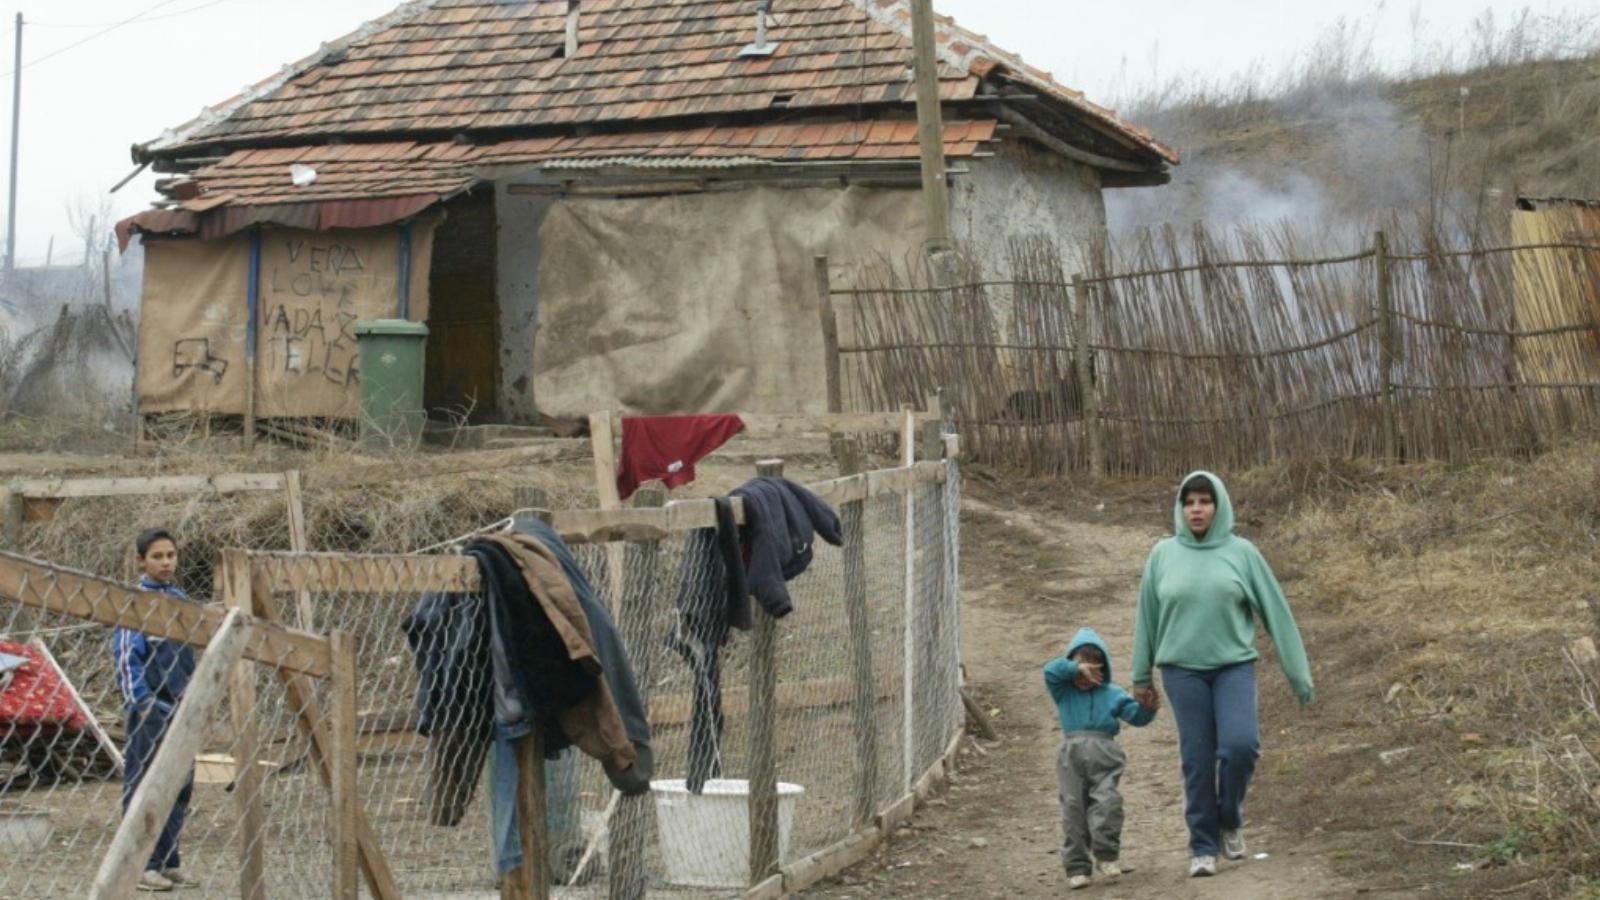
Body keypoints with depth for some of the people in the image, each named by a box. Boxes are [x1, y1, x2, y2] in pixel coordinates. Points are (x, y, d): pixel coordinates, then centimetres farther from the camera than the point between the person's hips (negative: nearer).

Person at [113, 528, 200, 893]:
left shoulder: (182, 599, 14)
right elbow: (126, 655, -9)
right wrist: (141, 702, -14)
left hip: (181, 708, 7)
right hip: (150, 708, -7)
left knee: (180, 786, 8)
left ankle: (168, 862, 15)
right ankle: (142, 865, 0)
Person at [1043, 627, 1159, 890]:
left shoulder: (1112, 695, 13)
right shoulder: (1064, 691, 12)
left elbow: (1135, 715, 5)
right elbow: (1051, 670, -5)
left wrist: (1147, 708, -16)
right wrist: (1076, 668, -14)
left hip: (1104, 755, 0)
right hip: (1072, 756, 0)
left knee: (1107, 802, -15)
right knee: (1073, 809, 0)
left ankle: (1107, 855, -1)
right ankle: (1076, 867, 5)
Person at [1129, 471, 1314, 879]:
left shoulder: (1242, 552, 0)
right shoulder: (1163, 555, 3)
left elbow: (1275, 611, 2)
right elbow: (1147, 616, 10)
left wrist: (1299, 673, 2)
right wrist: (1141, 675, 12)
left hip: (1235, 666, 0)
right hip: (1183, 670, 1)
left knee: (1241, 744, -17)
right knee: (1197, 759, 0)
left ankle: (1230, 819, 10)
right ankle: (1203, 847, 11)